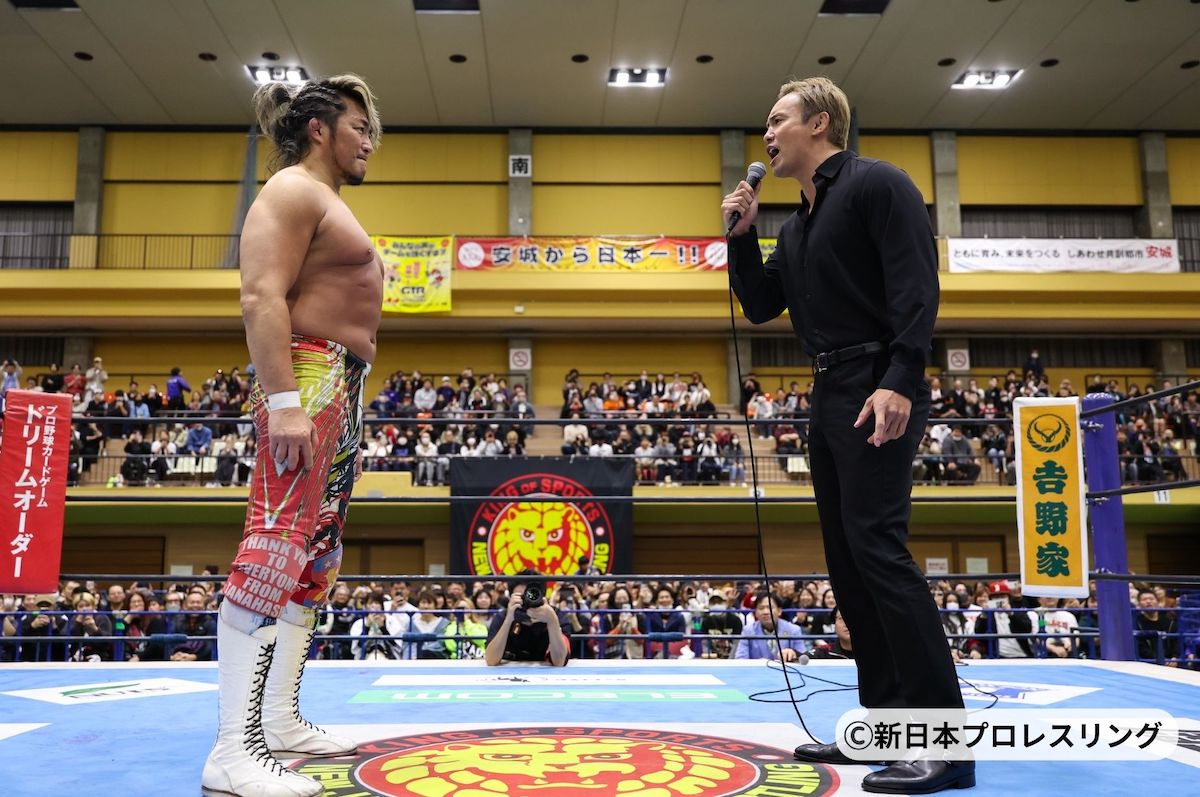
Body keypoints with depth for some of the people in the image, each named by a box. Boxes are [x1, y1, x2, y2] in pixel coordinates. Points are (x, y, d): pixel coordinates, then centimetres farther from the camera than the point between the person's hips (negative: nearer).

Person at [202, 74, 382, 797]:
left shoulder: (329, 202, 27)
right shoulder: (292, 191, -4)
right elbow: (262, 298, -18)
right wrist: (283, 402, -28)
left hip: (341, 391, 11)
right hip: (307, 382, -11)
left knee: (314, 561, 10)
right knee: (274, 553, -15)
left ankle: (281, 722, 17)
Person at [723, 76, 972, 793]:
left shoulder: (876, 185, -4)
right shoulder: (798, 226, 22)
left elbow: (916, 286, -15)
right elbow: (760, 305, 23)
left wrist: (899, 382, -25)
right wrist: (742, 234, 12)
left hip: (879, 392, -9)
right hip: (831, 396, 9)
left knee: (877, 544, -16)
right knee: (847, 559, 7)